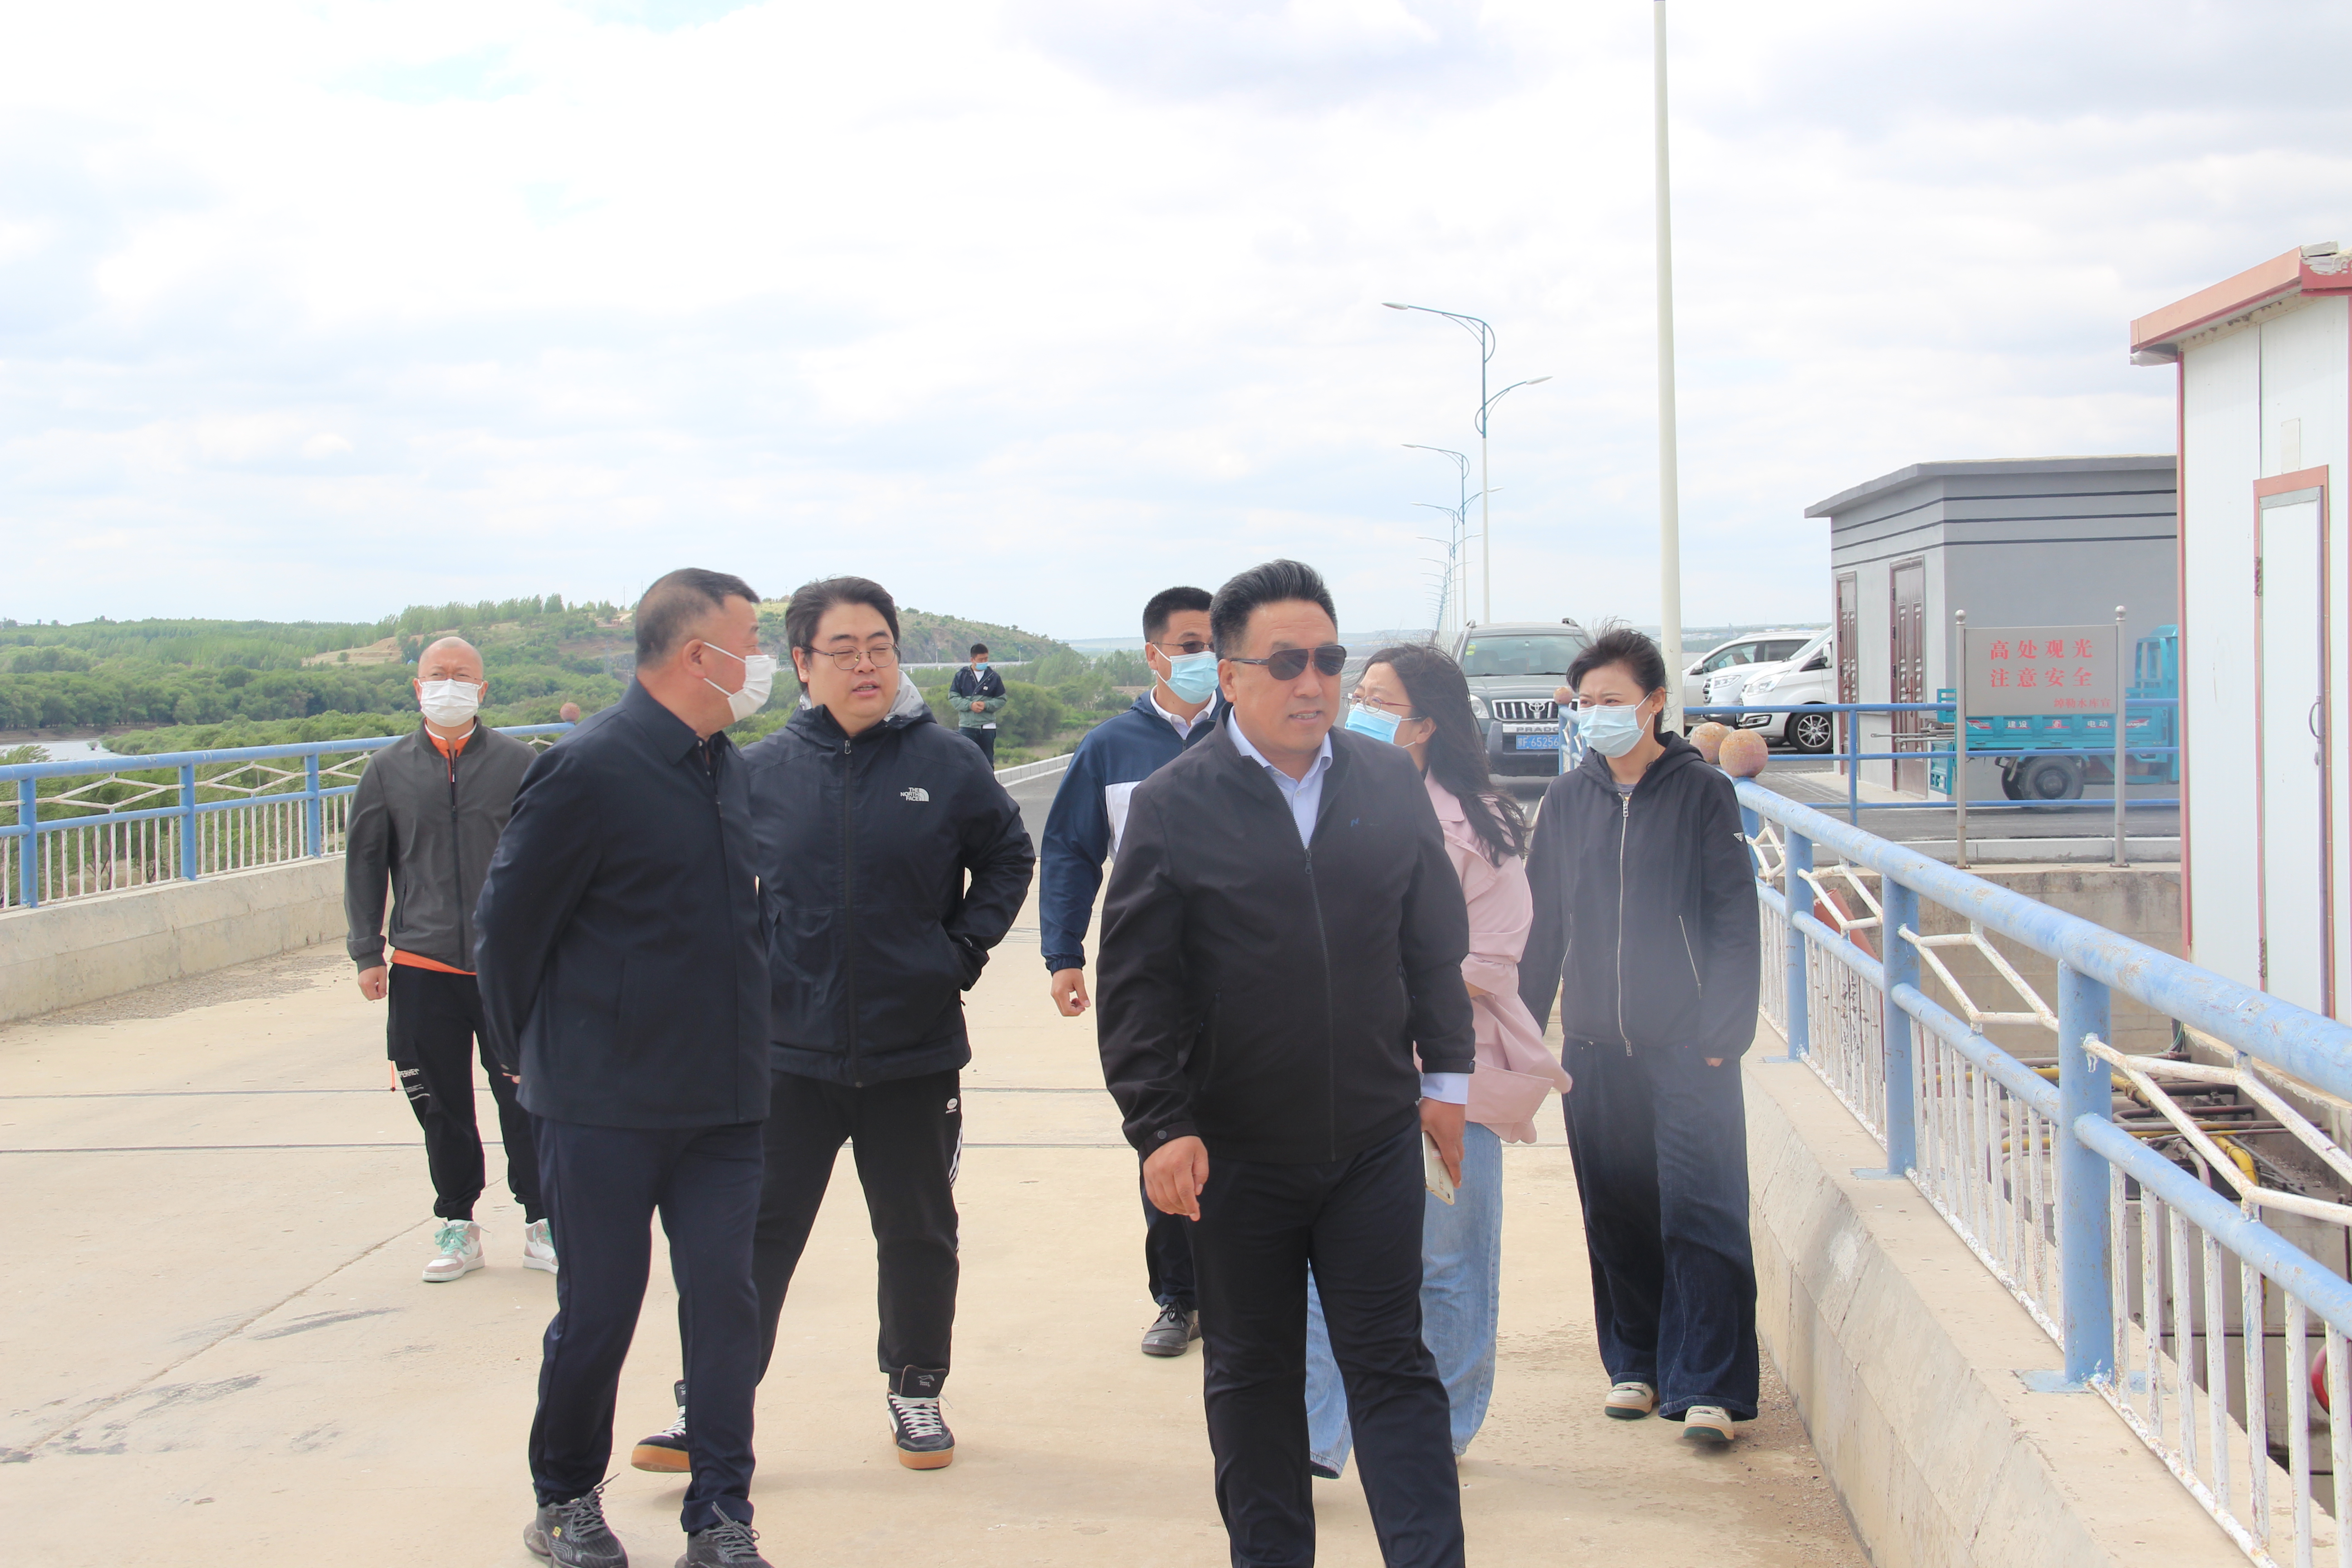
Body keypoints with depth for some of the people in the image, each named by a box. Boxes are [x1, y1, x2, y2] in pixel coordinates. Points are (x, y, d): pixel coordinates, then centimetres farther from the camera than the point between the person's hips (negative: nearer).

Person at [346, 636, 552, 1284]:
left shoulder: (517, 762, 2)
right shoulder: (389, 769, 6)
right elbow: (364, 864, 10)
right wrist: (366, 953, 5)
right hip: (422, 969, 2)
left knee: (526, 1098, 1)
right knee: (441, 1106, 8)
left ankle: (543, 1223, 14)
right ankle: (457, 1226, 22)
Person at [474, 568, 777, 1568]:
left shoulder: (731, 769, 8)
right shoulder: (588, 771, -15)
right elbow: (506, 925, -8)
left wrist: (736, 1053, 14)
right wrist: (528, 1055, 2)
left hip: (720, 1102, 6)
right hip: (605, 1106, -6)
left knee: (725, 1302, 5)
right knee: (598, 1310, 7)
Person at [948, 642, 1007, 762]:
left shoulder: (994, 677, 4)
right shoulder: (962, 676, 3)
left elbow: (1002, 700, 6)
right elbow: (953, 697, 2)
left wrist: (987, 705, -12)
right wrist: (970, 705, -14)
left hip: (988, 726, 1)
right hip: (966, 726, -1)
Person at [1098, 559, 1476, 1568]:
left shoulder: (1391, 785, 4)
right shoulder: (1172, 807, -6)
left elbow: (1435, 942, 13)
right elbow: (1136, 985, -7)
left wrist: (1444, 1074, 12)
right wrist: (1160, 1125, -12)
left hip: (1376, 1141, 1)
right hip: (1236, 1152, -1)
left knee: (1392, 1366, 5)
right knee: (1251, 1373, 13)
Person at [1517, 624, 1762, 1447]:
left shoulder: (1703, 793, -1)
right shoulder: (1565, 800, 9)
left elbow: (1734, 921, -3)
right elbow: (1542, 925, 13)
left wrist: (1723, 1032, -10)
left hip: (1687, 1044, -4)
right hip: (1594, 1045, 4)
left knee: (1699, 1212, -6)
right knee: (1615, 1213, 9)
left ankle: (1709, 1386, -1)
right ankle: (1636, 1363, 24)